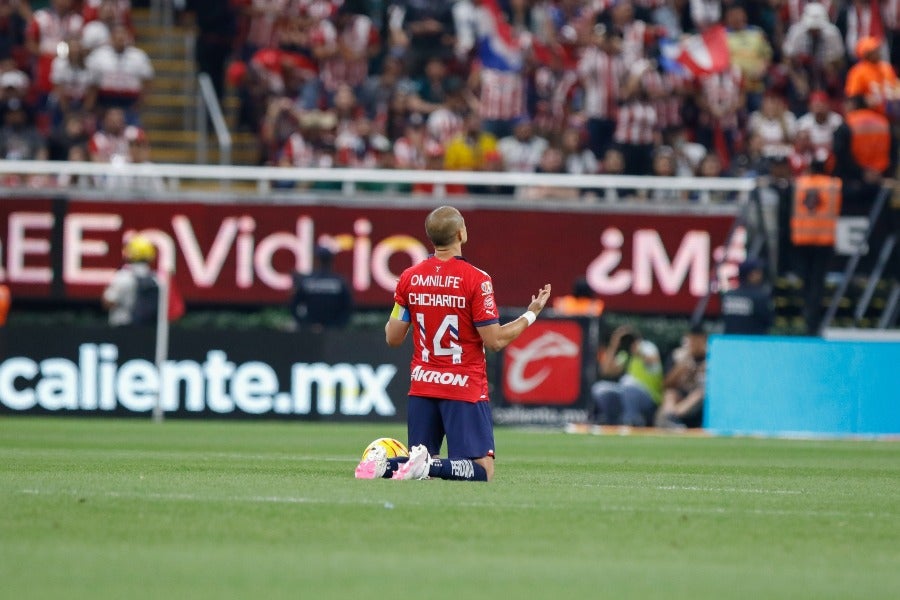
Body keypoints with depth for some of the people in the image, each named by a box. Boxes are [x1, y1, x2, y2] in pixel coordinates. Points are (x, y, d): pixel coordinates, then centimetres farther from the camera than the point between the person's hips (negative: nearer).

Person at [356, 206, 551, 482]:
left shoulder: (409, 278, 2)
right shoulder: (476, 280, -12)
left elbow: (393, 338, 6)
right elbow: (495, 340, -12)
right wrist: (531, 314, 1)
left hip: (422, 387, 5)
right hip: (465, 389, -5)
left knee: (419, 459, 15)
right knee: (483, 470, -3)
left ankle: (384, 465, -16)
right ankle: (430, 466, -29)